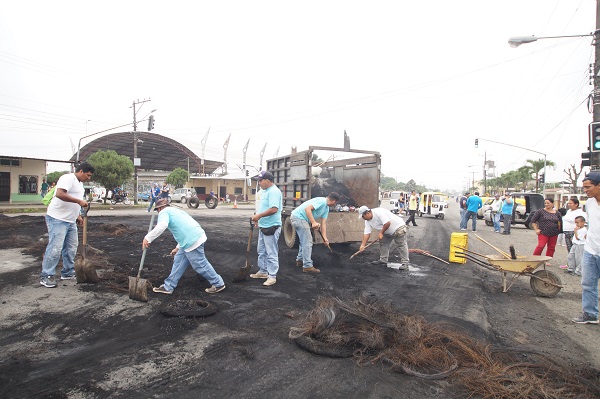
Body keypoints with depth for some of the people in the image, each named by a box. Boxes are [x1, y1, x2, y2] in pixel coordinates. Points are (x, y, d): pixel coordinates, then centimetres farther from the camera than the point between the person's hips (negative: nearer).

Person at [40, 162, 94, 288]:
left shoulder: (80, 183, 17)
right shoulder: (68, 178, -13)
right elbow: (59, 194, -29)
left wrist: (78, 216, 22)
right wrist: (79, 201, -27)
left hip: (70, 221, 10)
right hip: (57, 219, -10)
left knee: (71, 248, 13)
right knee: (55, 248, -10)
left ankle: (68, 273, 25)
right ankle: (46, 276, 0)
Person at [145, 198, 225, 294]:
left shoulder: (164, 212, 3)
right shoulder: (176, 211, 30)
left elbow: (162, 225, -22)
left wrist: (148, 238, -16)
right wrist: (178, 248, 39)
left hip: (192, 241, -10)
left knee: (200, 264, 3)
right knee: (178, 261, 17)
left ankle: (218, 284, 16)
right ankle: (168, 286, 25)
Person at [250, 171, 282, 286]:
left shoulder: (274, 191, -19)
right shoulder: (264, 191, 14)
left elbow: (274, 209, -28)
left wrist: (259, 216, -22)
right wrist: (257, 218, 13)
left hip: (271, 227, -11)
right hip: (263, 227, 11)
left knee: (271, 253, -2)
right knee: (261, 251, 20)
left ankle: (272, 276, 7)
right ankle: (263, 271, 33)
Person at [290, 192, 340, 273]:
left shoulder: (326, 208, 14)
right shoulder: (321, 201, -17)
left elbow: (323, 223, 12)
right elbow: (307, 208, -27)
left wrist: (325, 238, 5)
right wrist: (313, 222, -31)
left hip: (297, 218, 11)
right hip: (298, 217, -11)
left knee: (304, 241, 22)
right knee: (308, 242, -7)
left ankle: (300, 260, 36)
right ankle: (307, 266, -2)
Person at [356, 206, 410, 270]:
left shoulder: (378, 212, -28)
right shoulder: (367, 221, -1)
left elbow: (387, 223, -33)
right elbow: (366, 233, -2)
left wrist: (381, 233, -21)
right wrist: (363, 245, -9)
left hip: (399, 227, -10)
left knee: (402, 245, -8)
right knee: (382, 243, 12)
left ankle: (405, 263, -6)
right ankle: (383, 260, 22)